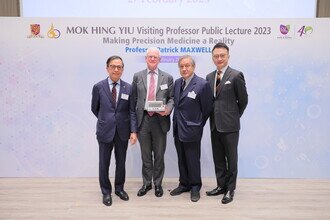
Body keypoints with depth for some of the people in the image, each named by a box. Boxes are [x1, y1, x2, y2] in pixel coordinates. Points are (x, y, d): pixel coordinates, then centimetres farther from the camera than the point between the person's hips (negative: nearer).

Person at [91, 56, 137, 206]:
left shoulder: (128, 88, -1)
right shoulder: (98, 87, -4)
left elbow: (132, 111, -2)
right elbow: (95, 109, 8)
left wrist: (133, 131, -10)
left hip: (122, 131, 1)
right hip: (105, 131, -1)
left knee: (121, 162, 14)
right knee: (104, 163, 9)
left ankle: (119, 188, 33)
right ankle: (106, 192, 27)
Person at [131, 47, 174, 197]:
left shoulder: (168, 77, 5)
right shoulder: (137, 76, 7)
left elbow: (171, 98, 5)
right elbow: (133, 99, 7)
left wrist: (168, 109, -15)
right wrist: (134, 119, 0)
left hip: (160, 119, -1)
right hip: (143, 119, 1)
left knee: (159, 155, 9)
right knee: (145, 155, 12)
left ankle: (158, 184, 26)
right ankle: (146, 183, 28)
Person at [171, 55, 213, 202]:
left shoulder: (202, 84, -13)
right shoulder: (177, 82, 7)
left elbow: (207, 108, -8)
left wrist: (198, 125, -1)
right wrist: (176, 121, 10)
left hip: (191, 130, -6)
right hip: (178, 129, 6)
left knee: (193, 161, 6)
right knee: (181, 160, 17)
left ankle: (195, 187, 24)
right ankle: (184, 184, 32)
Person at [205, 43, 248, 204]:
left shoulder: (236, 75, -8)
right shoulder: (209, 77, 9)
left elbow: (243, 100, -2)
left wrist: (233, 117, 5)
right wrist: (213, 117, 7)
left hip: (229, 125, -5)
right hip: (214, 125, 6)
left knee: (231, 158, 7)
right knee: (218, 158, 15)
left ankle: (230, 189, 22)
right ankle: (221, 185, 31)